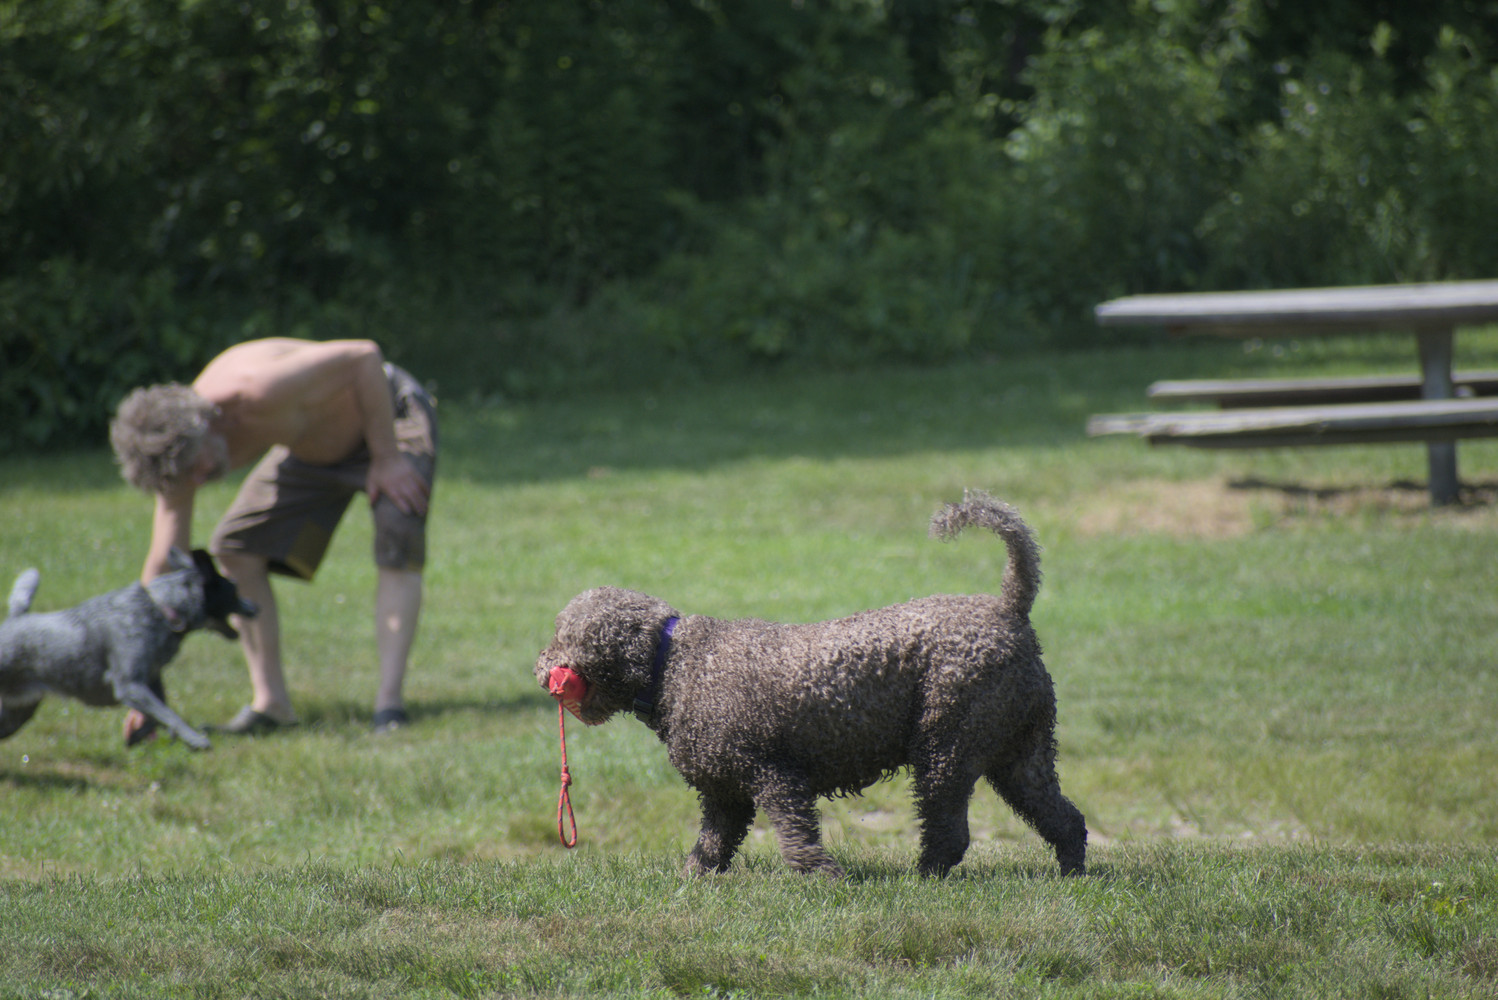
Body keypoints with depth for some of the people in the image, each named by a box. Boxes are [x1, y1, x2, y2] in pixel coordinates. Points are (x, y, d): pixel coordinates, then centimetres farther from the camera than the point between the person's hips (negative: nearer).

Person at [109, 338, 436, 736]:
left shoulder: (258, 391, -43)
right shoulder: (178, 451, -20)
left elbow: (365, 356, -34)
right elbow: (163, 563, -14)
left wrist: (386, 459, -29)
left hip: (389, 411, -6)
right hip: (313, 447, 7)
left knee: (397, 546, -26)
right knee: (234, 548, -4)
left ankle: (390, 699, -25)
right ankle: (270, 700, 0)